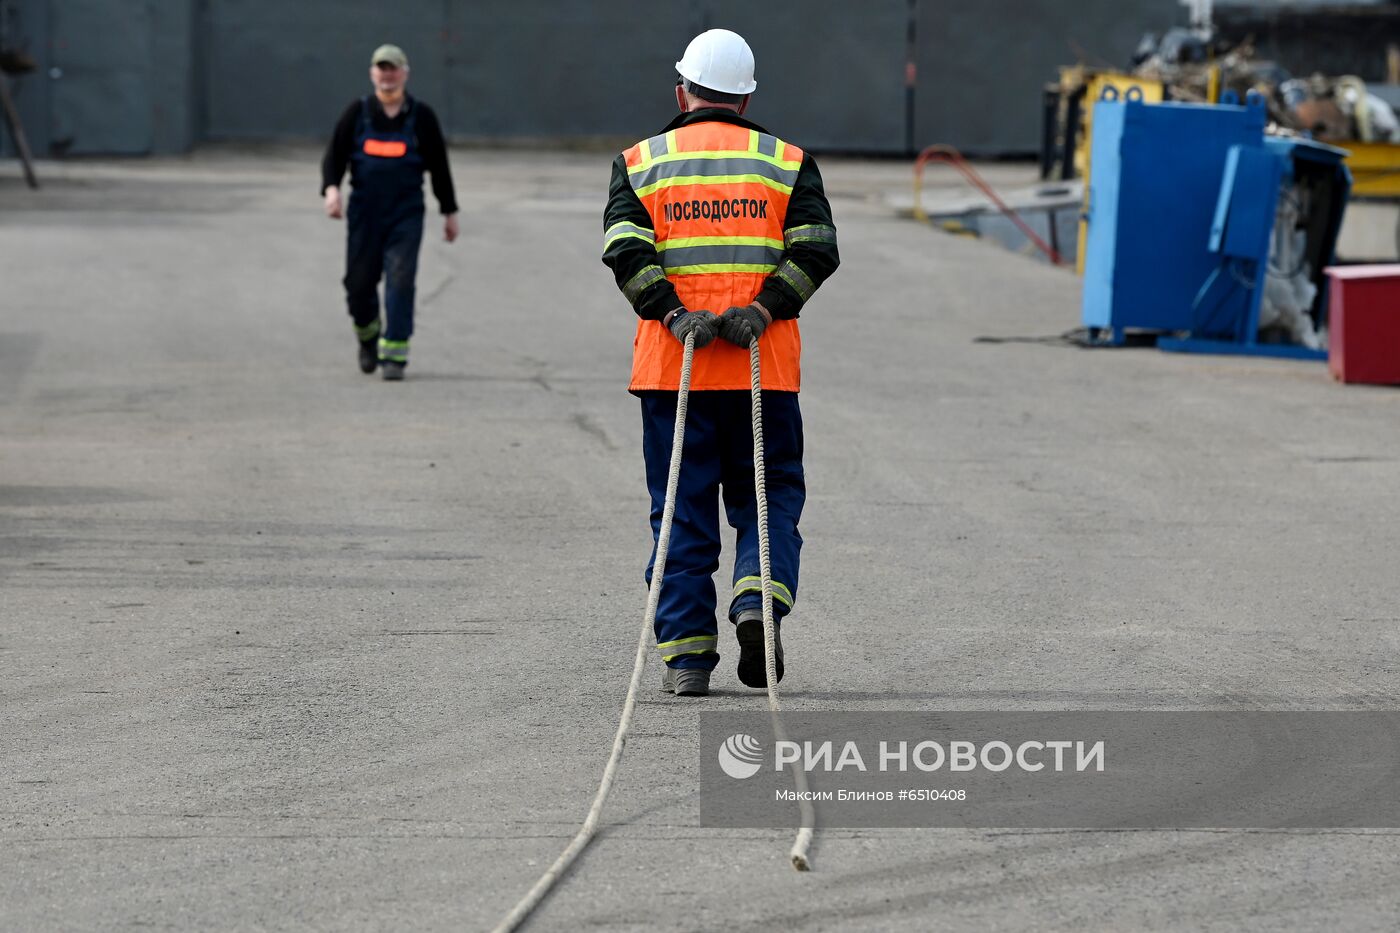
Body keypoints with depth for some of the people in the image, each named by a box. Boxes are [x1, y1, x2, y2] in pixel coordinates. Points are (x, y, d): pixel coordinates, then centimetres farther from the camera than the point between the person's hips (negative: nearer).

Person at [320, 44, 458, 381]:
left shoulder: (422, 116, 5)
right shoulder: (357, 113, 6)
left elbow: (439, 166, 11)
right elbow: (335, 155, 5)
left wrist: (450, 212, 12)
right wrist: (331, 188, -14)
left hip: (406, 213, -1)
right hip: (364, 211, 1)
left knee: (400, 279, -13)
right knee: (359, 282, 2)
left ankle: (394, 354, -11)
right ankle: (368, 337, 30)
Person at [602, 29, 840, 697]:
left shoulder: (640, 162, 8)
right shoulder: (787, 163, 8)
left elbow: (624, 249, -8)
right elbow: (816, 249, -6)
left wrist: (673, 314, -13)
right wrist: (764, 309, -12)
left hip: (670, 366, 0)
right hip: (765, 367, 0)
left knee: (682, 514, 6)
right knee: (769, 499, 12)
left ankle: (685, 655, 3)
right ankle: (756, 603, -12)